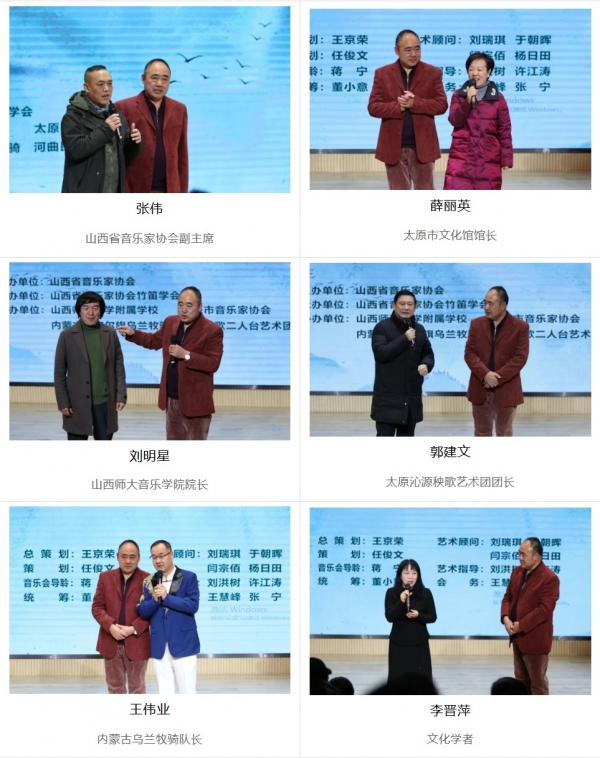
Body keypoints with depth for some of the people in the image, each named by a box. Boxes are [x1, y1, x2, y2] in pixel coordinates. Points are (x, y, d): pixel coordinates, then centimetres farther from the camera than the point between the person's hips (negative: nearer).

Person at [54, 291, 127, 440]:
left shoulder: (110, 334, 4)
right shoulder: (67, 336, -3)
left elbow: (119, 366, 7)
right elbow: (59, 372, -2)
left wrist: (121, 395, 0)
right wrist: (63, 402, -6)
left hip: (105, 401, 2)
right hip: (78, 403, -2)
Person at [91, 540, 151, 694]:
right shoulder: (105, 577, 7)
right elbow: (97, 607, 4)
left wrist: (133, 629, -17)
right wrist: (111, 626, -13)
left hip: (136, 643, -3)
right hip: (110, 642, 3)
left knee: (137, 688, 6)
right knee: (115, 687, 11)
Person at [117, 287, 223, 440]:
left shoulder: (212, 330, -13)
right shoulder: (170, 322, 7)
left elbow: (213, 364, -19)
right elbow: (155, 341, 23)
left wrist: (186, 355, -26)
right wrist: (133, 334, 9)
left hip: (195, 401, -7)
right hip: (172, 399, 7)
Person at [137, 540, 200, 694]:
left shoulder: (188, 577, -2)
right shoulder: (149, 582, 9)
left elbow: (192, 605, -13)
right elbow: (142, 611, 3)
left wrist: (166, 597, -16)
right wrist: (155, 599, -15)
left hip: (183, 643, -4)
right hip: (160, 646, 4)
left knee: (187, 691, -1)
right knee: (165, 693, 8)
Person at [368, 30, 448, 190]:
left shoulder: (433, 73, 2)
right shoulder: (383, 74, 3)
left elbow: (441, 104, -5)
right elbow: (373, 107, -3)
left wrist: (415, 103, -18)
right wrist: (398, 106, -19)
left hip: (422, 145, -1)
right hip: (394, 146, 1)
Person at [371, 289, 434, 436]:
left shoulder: (419, 330, 13)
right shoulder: (382, 327, -6)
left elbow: (428, 353, 17)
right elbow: (380, 353, -18)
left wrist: (426, 364, -7)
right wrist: (404, 339, -23)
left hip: (412, 396, 6)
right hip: (388, 397, -6)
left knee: (406, 439, 14)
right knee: (384, 437, -10)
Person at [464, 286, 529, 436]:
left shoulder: (520, 327, -4)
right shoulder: (476, 324, 6)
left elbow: (520, 357, -10)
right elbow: (469, 353, -1)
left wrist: (498, 377, -17)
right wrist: (485, 374, -17)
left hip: (506, 390, -3)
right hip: (480, 389, 3)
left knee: (504, 434, 7)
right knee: (481, 433, 10)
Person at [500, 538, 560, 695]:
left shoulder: (549, 578, -17)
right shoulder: (517, 572, 8)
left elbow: (544, 610, -22)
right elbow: (507, 597, 12)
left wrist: (521, 625, -20)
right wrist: (506, 618, -7)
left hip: (535, 639, -8)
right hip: (517, 637, 8)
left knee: (537, 683, 1)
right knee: (521, 681, 16)